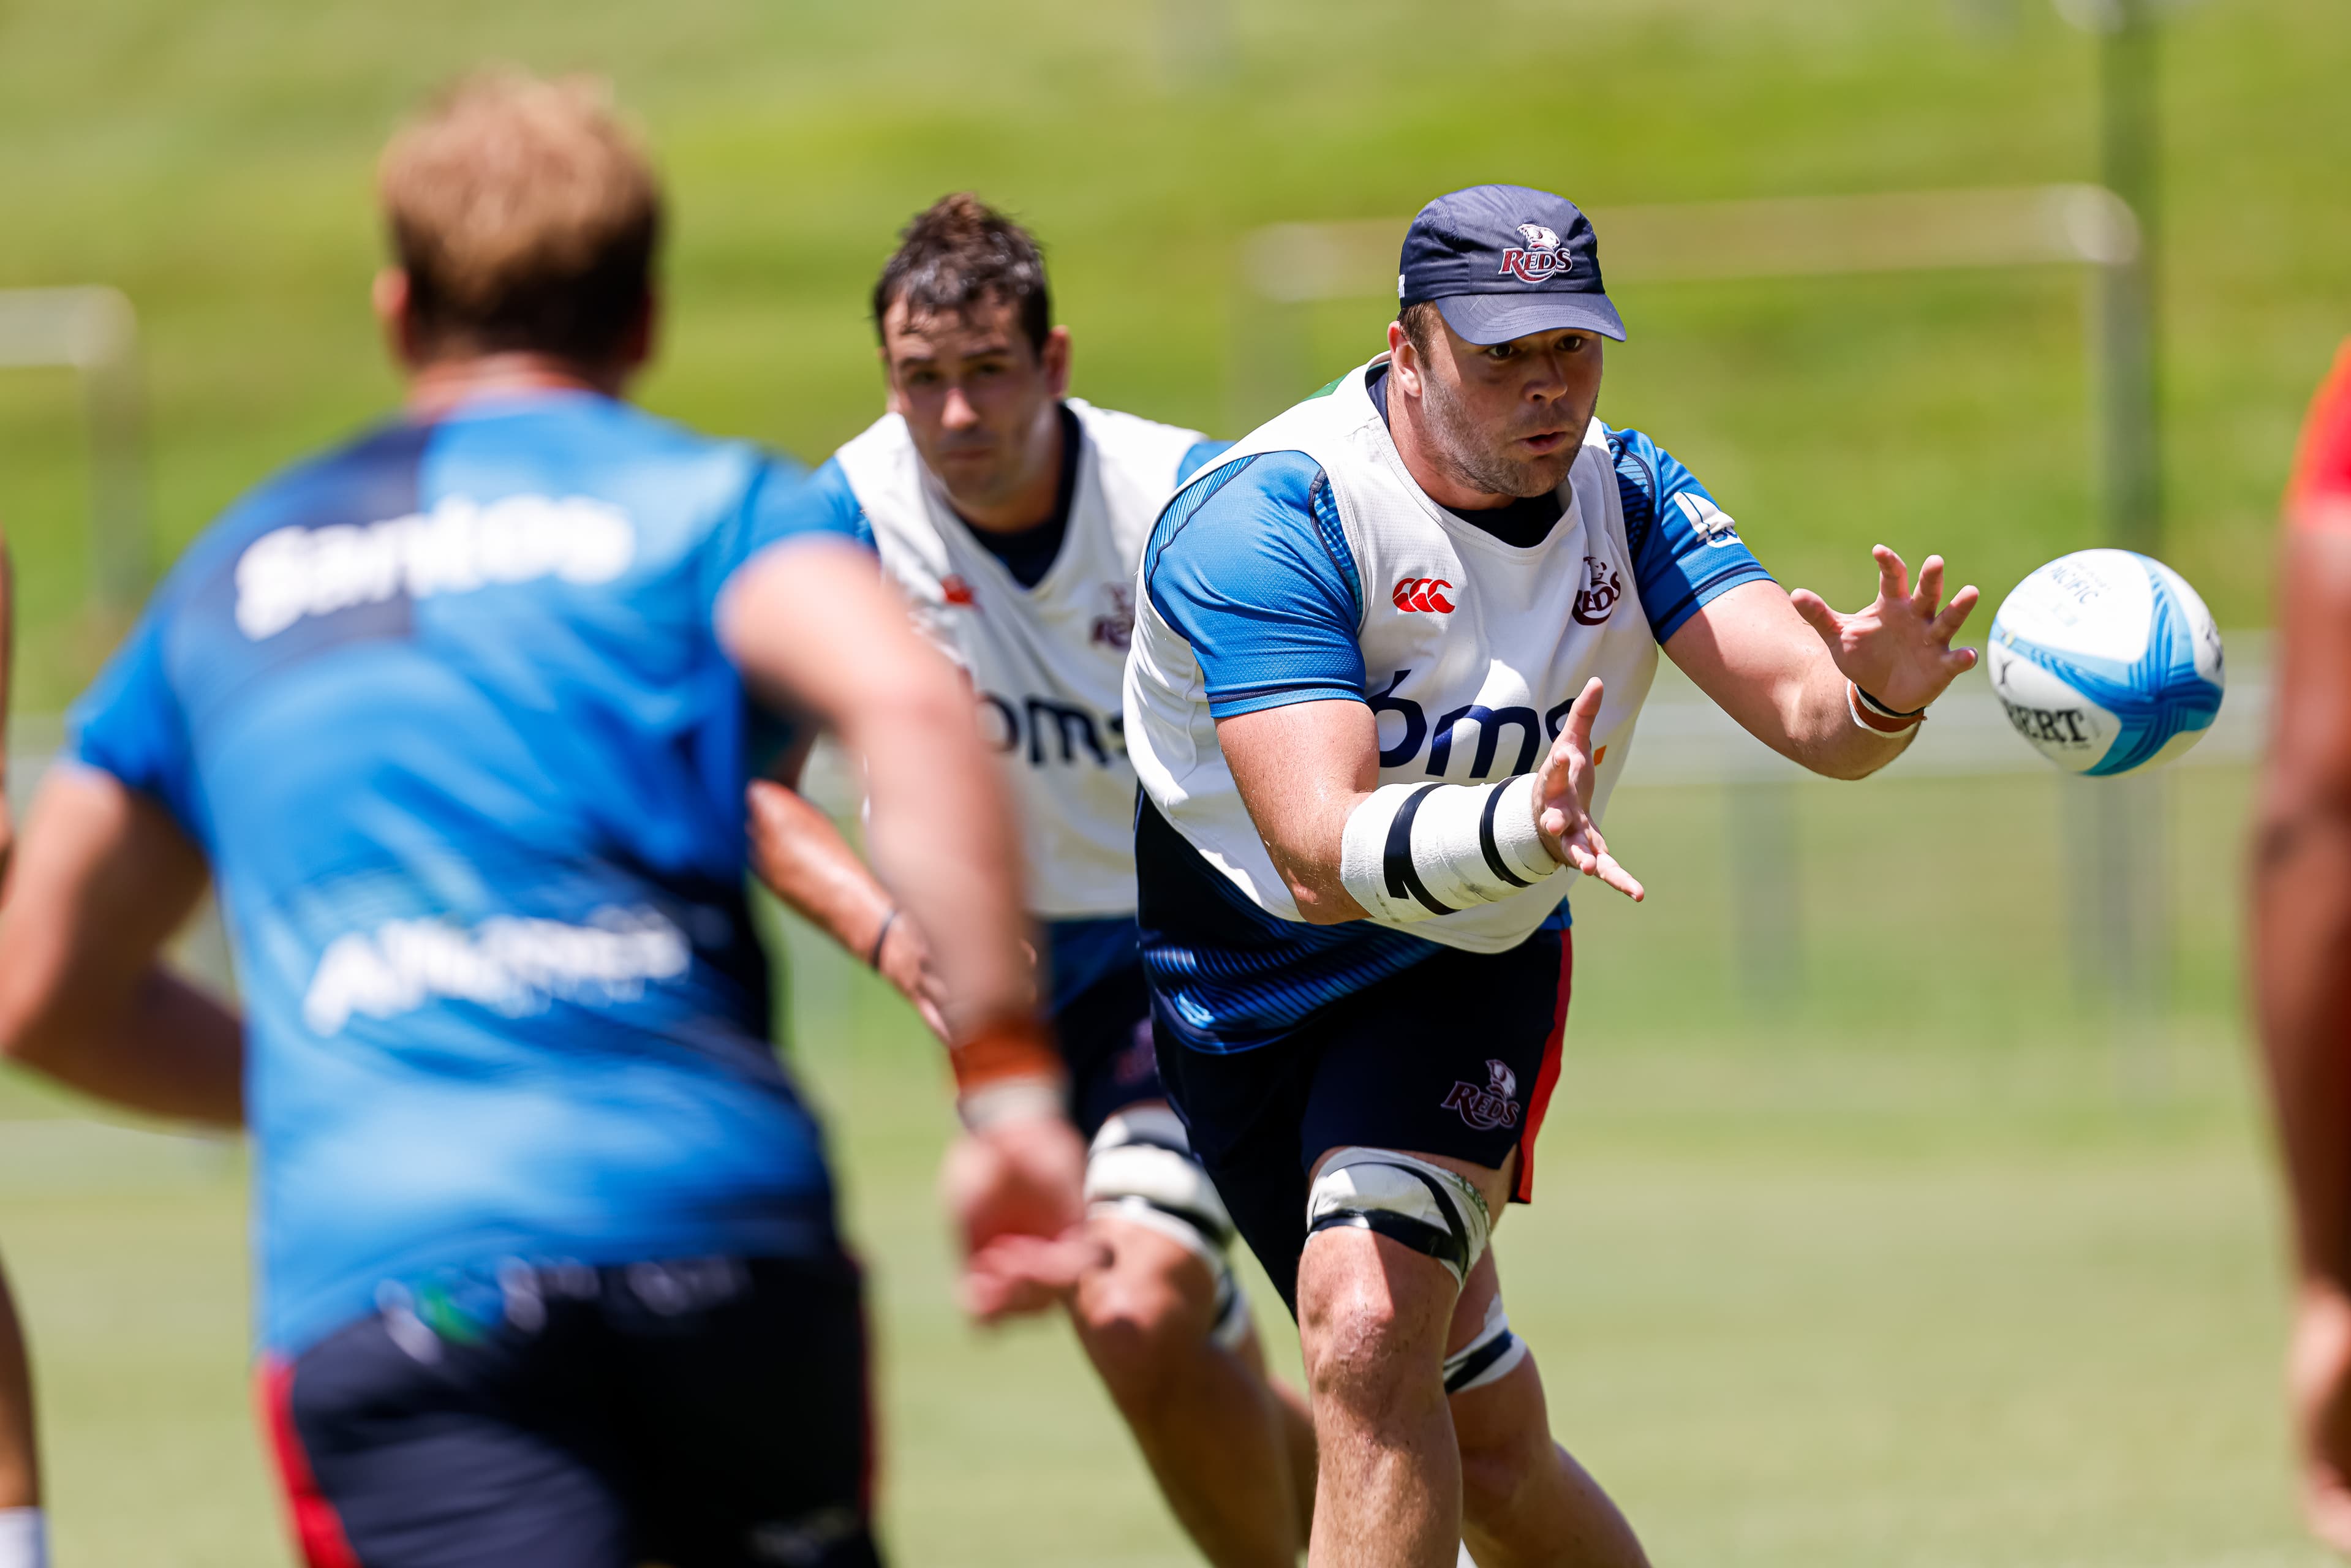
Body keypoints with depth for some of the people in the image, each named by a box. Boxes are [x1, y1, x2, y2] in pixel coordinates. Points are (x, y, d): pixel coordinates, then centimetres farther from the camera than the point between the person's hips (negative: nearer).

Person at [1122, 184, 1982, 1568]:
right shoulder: (1271, 517, -25)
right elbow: (1322, 856, -35)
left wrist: (1876, 695, -46)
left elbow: (1804, 706, -22)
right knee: (1486, 1447, 5)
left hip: (1468, 972, 1)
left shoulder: (1624, 497, -10)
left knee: (1372, 1335, -25)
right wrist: (1518, 829, -54)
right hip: (1240, 972, -1)